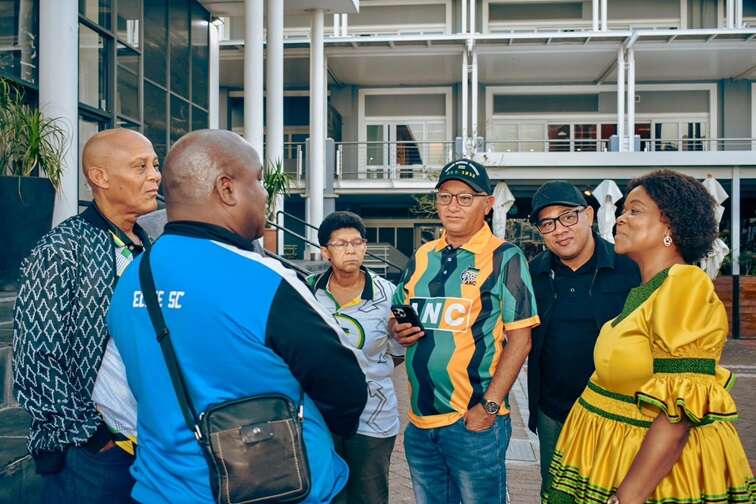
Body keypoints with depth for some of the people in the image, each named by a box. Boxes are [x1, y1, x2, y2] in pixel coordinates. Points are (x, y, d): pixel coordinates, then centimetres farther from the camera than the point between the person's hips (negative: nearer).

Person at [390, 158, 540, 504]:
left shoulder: (505, 258, -7)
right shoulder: (422, 256, 8)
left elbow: (519, 339, -10)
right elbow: (396, 317, 18)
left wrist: (489, 406, -17)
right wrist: (398, 330, -5)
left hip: (474, 420, -5)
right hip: (419, 421, 5)